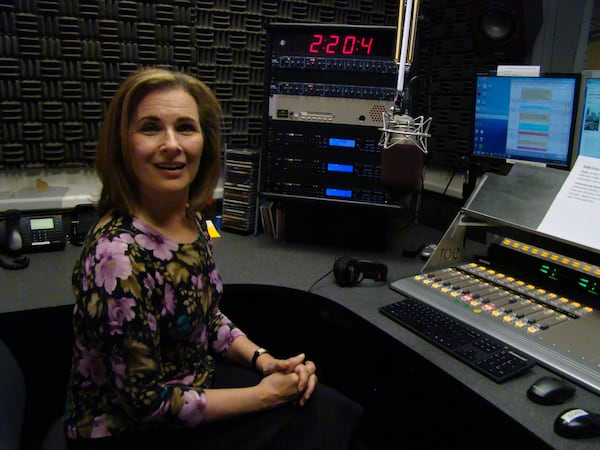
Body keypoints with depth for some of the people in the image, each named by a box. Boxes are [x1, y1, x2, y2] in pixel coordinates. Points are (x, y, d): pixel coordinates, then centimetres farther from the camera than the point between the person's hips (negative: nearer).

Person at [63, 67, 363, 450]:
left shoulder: (191, 219, -6)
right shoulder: (116, 256, -29)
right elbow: (147, 401, -22)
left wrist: (263, 358, -7)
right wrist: (263, 395, -16)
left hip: (195, 379, 6)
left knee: (329, 409, -4)